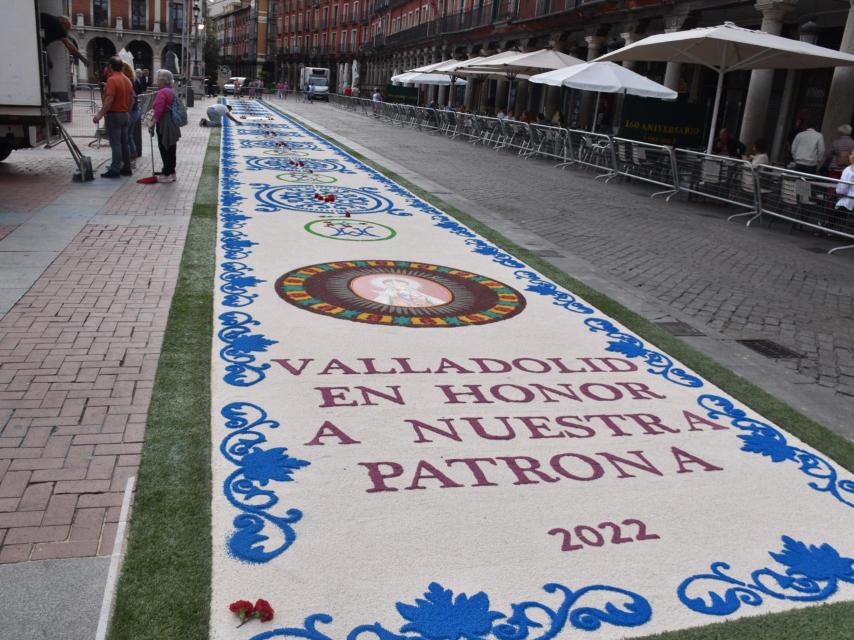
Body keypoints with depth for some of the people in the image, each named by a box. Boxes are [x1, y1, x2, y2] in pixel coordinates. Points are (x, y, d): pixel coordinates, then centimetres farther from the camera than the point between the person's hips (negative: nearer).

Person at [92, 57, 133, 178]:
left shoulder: (112, 80, -16)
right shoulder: (127, 80, 10)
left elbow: (109, 100, -22)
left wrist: (100, 114, -20)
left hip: (114, 115, -8)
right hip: (125, 115, 8)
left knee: (115, 144, -7)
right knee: (124, 143, 11)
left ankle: (115, 170, -6)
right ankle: (126, 168, 14)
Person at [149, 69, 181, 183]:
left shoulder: (162, 92, -15)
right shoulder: (172, 91, 13)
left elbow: (158, 111, -22)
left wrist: (153, 123, -17)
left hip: (164, 125, -9)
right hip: (173, 125, 9)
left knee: (164, 149, -3)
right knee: (171, 149, 13)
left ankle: (167, 174, 0)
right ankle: (171, 172, 19)